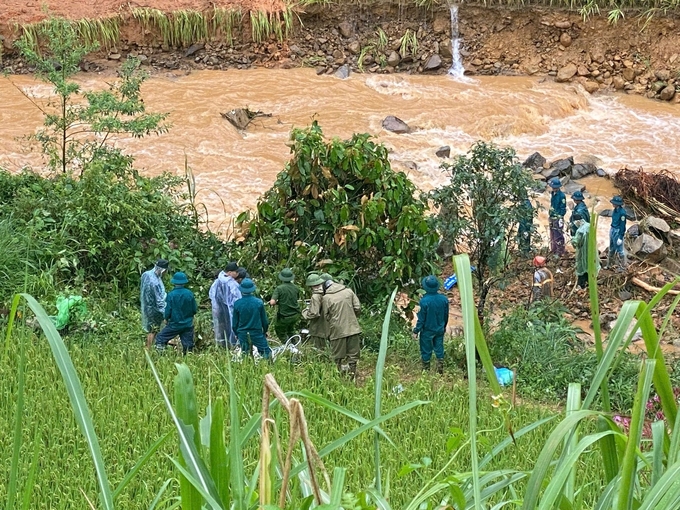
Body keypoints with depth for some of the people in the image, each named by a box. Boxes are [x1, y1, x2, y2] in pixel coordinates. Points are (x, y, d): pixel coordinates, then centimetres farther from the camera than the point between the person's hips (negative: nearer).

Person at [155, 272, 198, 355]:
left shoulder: (171, 295, -14)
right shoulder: (189, 294, -6)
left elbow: (168, 311, -10)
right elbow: (195, 310, 1)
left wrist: (166, 319, 10)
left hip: (175, 325, -3)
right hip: (188, 324, 3)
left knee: (160, 339, 9)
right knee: (188, 346, 9)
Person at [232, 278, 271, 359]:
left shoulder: (237, 304, -9)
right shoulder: (259, 302, -9)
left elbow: (234, 323, 0)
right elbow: (265, 321, 1)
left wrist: (237, 334, 18)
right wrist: (264, 331, 18)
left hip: (242, 335, 2)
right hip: (257, 333, -2)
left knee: (245, 356, 13)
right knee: (267, 354, 2)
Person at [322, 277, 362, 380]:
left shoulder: (325, 298, -3)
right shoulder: (349, 291, 3)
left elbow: (326, 316, 1)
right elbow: (358, 308, 1)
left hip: (337, 330, -2)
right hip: (352, 328, 2)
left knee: (338, 357, 8)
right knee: (353, 355, 10)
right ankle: (352, 375, 13)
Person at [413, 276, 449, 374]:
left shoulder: (424, 301, -25)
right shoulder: (444, 299, -10)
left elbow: (421, 318, -17)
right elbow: (446, 315, 3)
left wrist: (416, 330, -4)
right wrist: (444, 327, 20)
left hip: (427, 330, -4)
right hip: (440, 330, 4)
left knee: (426, 350, 11)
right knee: (439, 349, 17)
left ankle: (426, 370, 23)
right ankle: (440, 369, 22)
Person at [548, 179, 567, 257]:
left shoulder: (561, 196, -15)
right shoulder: (553, 194, 10)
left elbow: (563, 209, -15)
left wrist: (560, 218, -17)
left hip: (558, 218, -9)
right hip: (552, 218, 9)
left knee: (558, 236, -6)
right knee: (553, 235, 17)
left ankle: (560, 252, 0)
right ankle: (553, 250, 28)